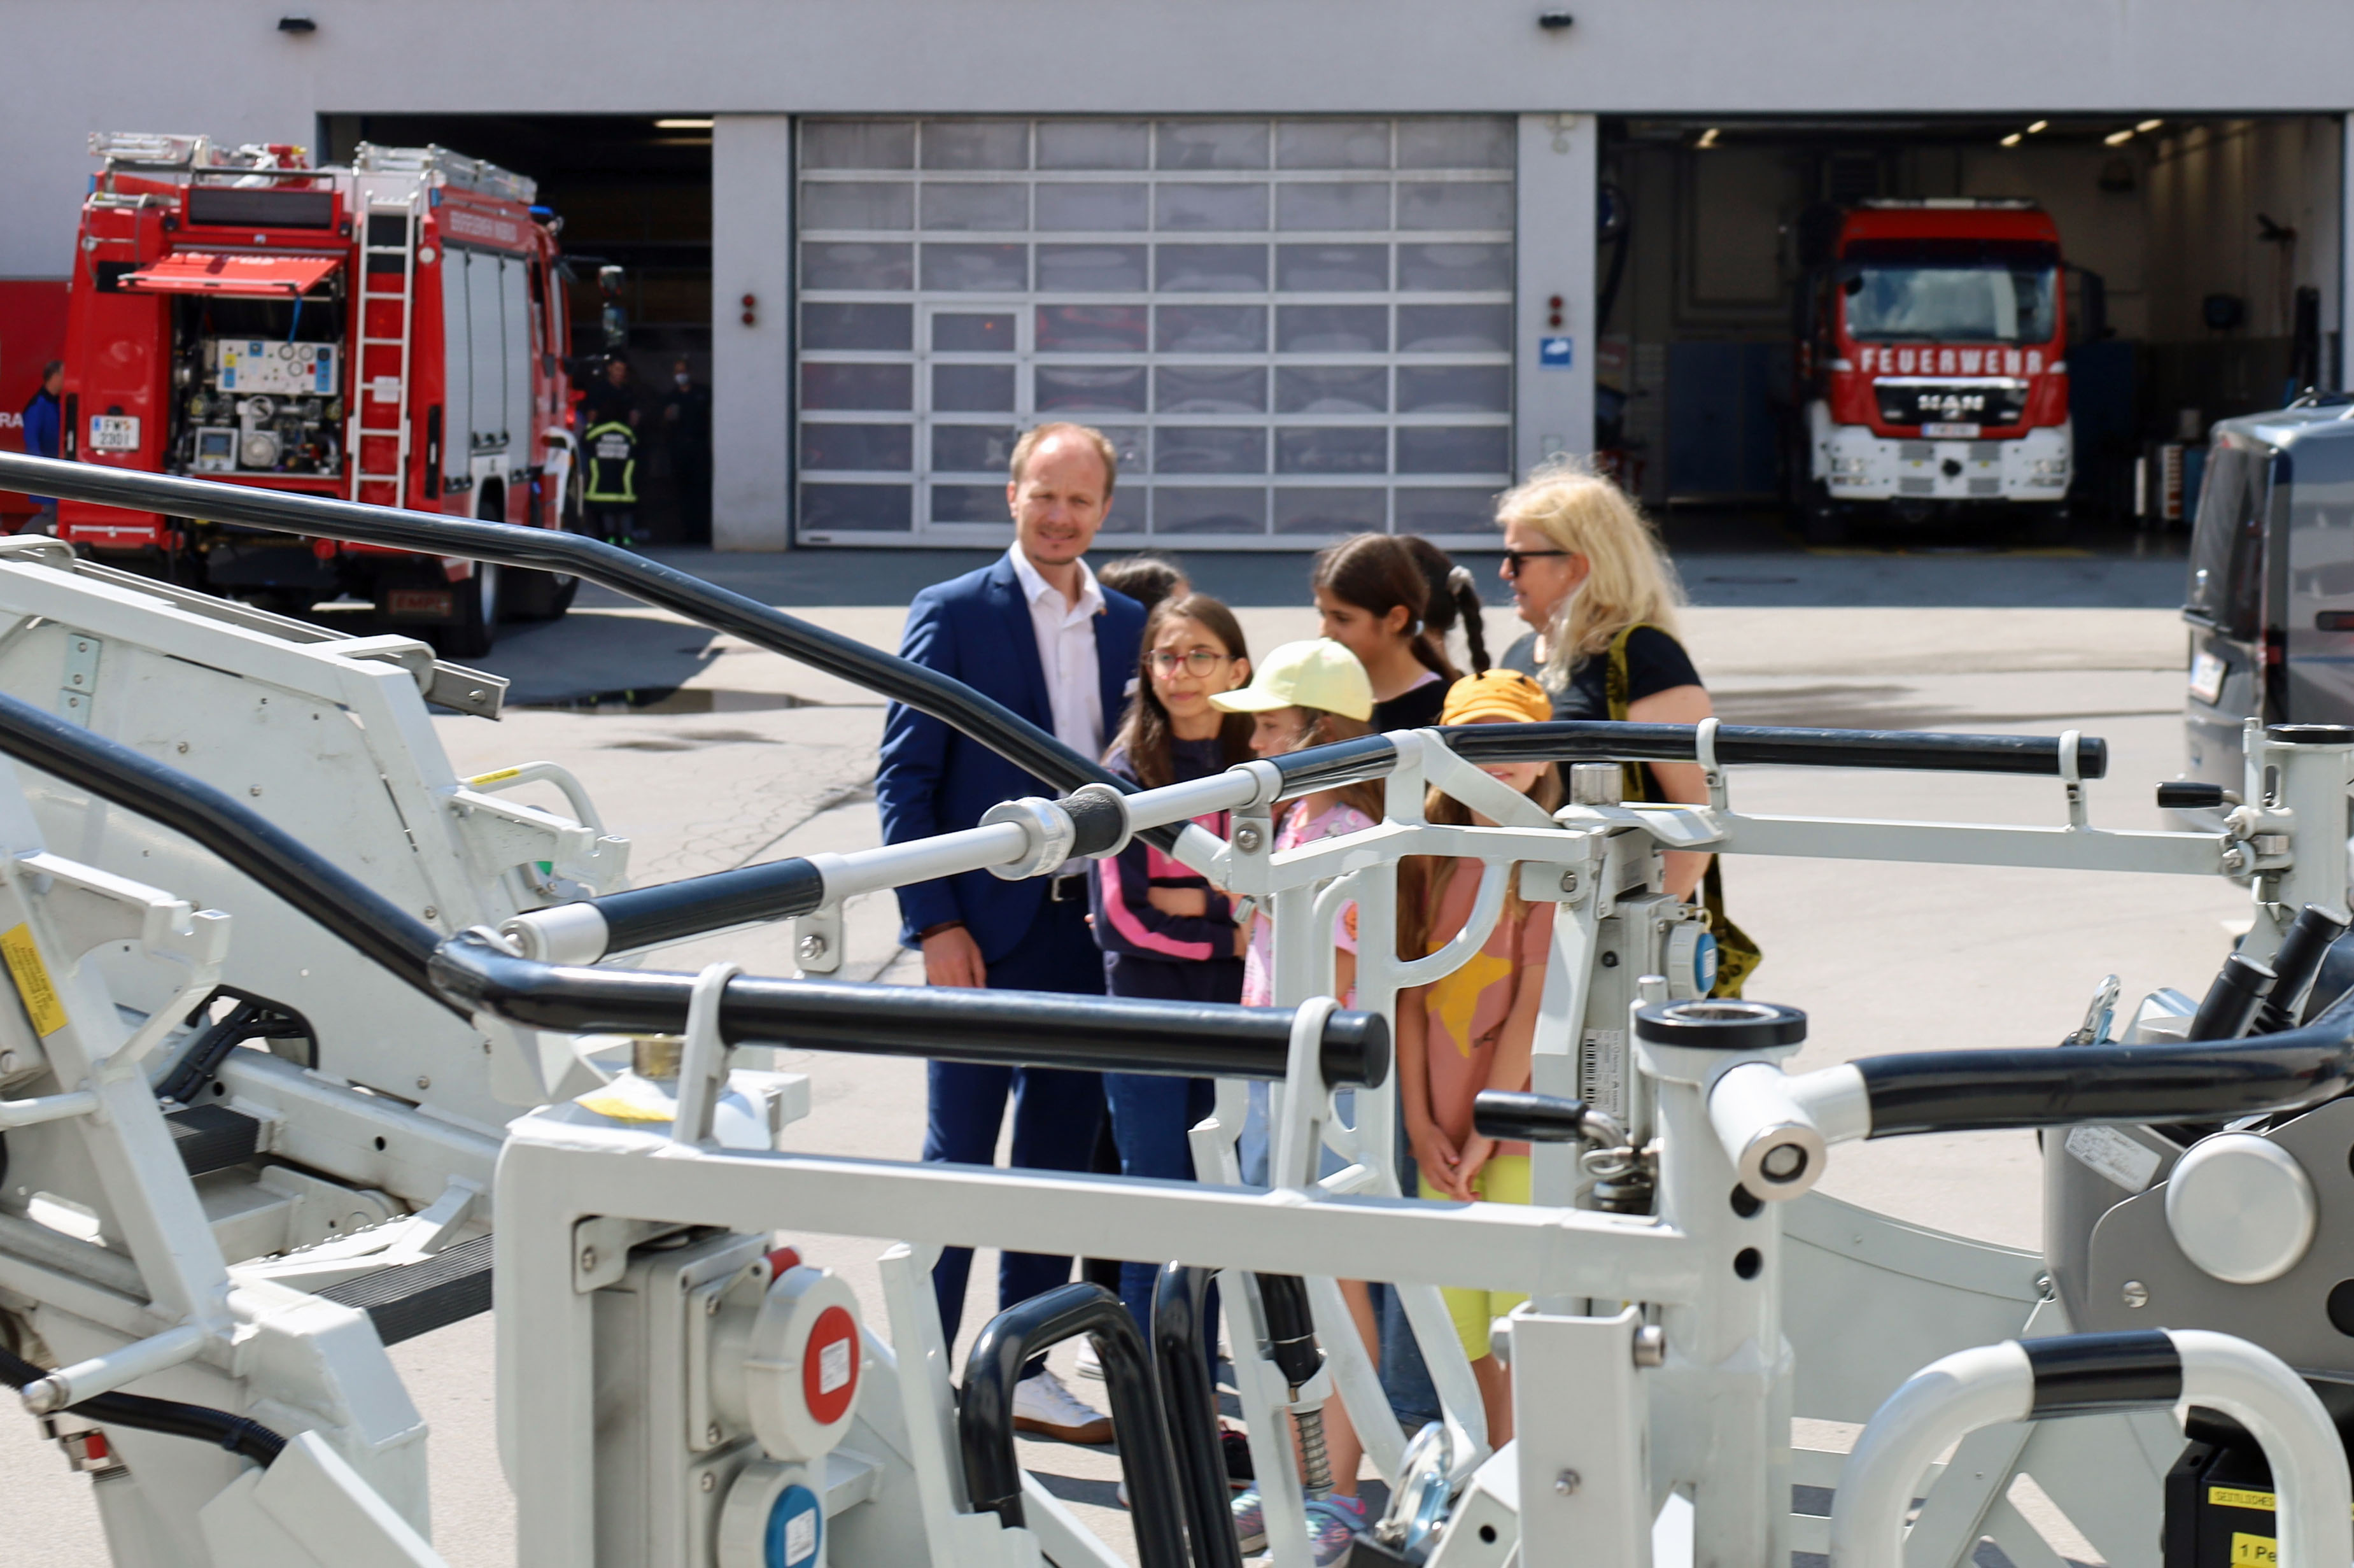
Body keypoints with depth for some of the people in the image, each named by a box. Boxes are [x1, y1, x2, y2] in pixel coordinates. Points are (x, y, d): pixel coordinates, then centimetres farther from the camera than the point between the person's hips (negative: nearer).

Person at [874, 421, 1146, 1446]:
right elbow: (905, 778, -6)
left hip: (1091, 929, 5)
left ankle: (1026, 1373, 21)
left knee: (1061, 1153, 11)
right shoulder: (952, 615, -3)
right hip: (985, 929, -5)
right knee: (957, 1160, 0)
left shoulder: (1128, 626, 11)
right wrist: (936, 926, -13)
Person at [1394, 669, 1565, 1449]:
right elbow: (1411, 994, 7)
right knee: (1463, 1339, 11)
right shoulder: (1431, 857, 8)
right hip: (1444, 1139, 6)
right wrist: (1420, 1123, 0)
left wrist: (1484, 1133, -11)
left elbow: (1536, 1006, -11)